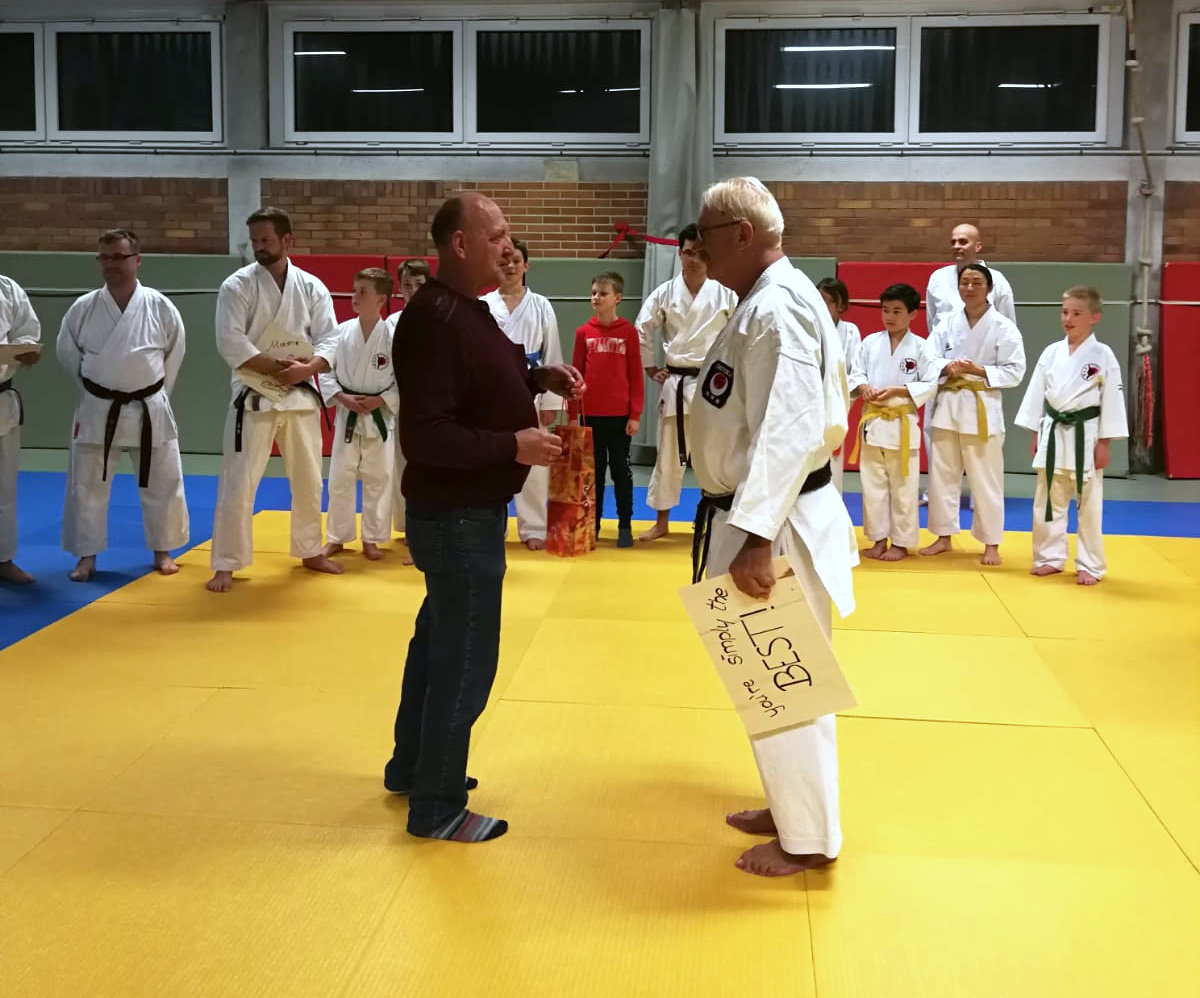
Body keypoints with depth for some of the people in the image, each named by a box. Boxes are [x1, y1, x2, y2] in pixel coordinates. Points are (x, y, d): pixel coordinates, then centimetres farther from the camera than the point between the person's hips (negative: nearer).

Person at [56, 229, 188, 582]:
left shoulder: (159, 306, -7)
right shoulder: (83, 308, -6)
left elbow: (174, 352, 6)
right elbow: (67, 353, 8)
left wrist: (155, 391, 7)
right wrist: (94, 389, 8)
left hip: (148, 410, 0)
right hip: (97, 411, 1)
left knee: (162, 484, 8)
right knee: (87, 485, 6)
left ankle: (162, 551, 26)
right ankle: (86, 556, 20)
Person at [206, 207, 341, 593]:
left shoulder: (311, 286, 2)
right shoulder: (238, 285, -7)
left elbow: (329, 338, -2)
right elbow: (230, 342, -14)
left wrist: (307, 369, -20)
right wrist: (275, 368, -21)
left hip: (301, 395, 3)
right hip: (254, 397, -3)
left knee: (309, 479, 14)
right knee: (238, 483, -4)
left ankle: (310, 551, 31)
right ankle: (226, 564, 6)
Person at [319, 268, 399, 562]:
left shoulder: (393, 336, -10)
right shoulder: (342, 331, -4)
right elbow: (325, 371, 2)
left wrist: (379, 400, -15)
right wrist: (343, 398, -10)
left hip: (379, 417, -2)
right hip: (347, 416, 2)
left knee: (378, 480, 7)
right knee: (340, 478, 6)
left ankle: (371, 539, 20)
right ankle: (336, 537, 20)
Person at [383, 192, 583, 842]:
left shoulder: (466, 310, 9)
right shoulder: (435, 319, -23)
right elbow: (426, 435, -28)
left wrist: (538, 379, 6)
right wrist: (513, 447, -25)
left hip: (468, 510, 11)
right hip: (456, 515, -11)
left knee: (439, 638, 21)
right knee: (465, 659, -1)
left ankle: (411, 766, 38)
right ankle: (436, 806, 13)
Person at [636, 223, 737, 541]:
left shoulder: (724, 293, -4)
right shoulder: (665, 293, 0)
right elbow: (642, 331, 8)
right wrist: (651, 369, 6)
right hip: (675, 384, 2)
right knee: (669, 453, 8)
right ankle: (662, 521, 20)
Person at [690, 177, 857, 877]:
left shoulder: (776, 307, -20)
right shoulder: (772, 299, 13)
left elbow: (787, 432, -27)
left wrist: (756, 538, -29)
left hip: (775, 526, -10)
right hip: (766, 515, 10)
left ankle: (808, 839, 14)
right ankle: (792, 806, 35)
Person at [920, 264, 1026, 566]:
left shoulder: (1003, 327, -6)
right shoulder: (947, 324, 5)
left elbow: (1014, 372, -7)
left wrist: (979, 370, -17)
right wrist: (947, 368, -17)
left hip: (983, 408, -4)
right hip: (948, 405, 4)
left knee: (986, 480, 2)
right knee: (942, 475, 10)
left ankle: (991, 543, 14)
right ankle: (943, 537, 23)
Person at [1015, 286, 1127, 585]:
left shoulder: (1103, 356, -7)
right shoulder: (1051, 353, 4)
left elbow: (1112, 401, -6)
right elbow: (1037, 394, 9)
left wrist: (1103, 443, -8)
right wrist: (1036, 434, 7)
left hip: (1085, 436, -4)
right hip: (1053, 435, 4)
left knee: (1089, 505, 3)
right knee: (1048, 501, 10)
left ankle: (1089, 565, 12)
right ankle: (1050, 558, 23)